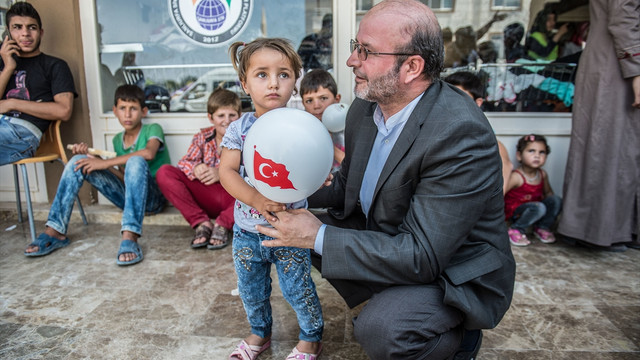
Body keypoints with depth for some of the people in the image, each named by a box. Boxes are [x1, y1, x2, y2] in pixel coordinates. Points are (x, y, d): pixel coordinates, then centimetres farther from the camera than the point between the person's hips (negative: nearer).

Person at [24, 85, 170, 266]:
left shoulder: (153, 129, -2)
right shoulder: (117, 140, 17)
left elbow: (149, 153, -25)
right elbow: (125, 177, 15)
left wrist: (105, 163, -23)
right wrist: (90, 157, 5)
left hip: (154, 197, -6)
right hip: (126, 196, 6)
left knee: (136, 161, -36)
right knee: (78, 161, -7)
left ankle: (129, 237, -46)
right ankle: (55, 232, -12)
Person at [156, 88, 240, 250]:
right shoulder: (202, 137, 7)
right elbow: (184, 162, 0)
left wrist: (222, 173, -28)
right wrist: (195, 169, -25)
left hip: (233, 198, -3)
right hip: (206, 198, 3)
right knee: (164, 172, -13)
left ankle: (223, 224, -20)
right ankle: (201, 222, -19)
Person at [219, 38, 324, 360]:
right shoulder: (239, 128, -6)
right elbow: (227, 171, -11)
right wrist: (257, 200, -27)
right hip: (247, 229, 3)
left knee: (297, 288, 8)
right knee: (251, 290, 19)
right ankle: (260, 333, 46)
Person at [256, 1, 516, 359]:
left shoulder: (462, 133, -31)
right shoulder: (365, 108, -4)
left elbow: (422, 255, -31)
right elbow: (348, 186, 10)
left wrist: (319, 236, -28)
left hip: (457, 273, -7)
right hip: (388, 240, 8)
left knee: (380, 329, -31)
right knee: (300, 229, 3)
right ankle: (385, 299, 17)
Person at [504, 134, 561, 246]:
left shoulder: (543, 174, -1)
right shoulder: (516, 176, -22)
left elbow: (548, 192, 17)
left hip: (533, 210, 7)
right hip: (515, 212, -7)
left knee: (556, 199, -12)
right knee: (539, 207, -31)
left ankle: (542, 228, 5)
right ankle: (516, 230, -14)